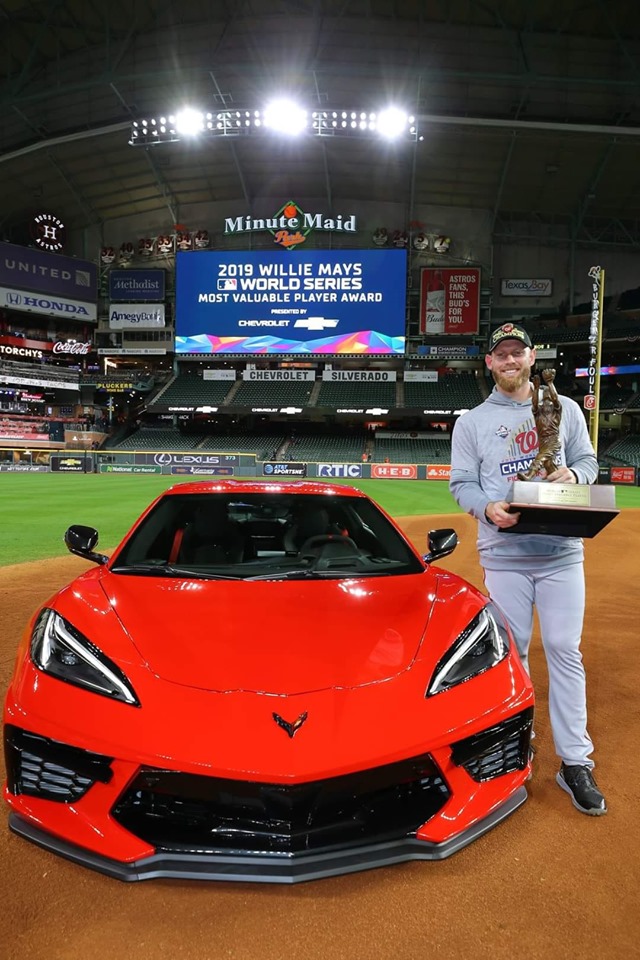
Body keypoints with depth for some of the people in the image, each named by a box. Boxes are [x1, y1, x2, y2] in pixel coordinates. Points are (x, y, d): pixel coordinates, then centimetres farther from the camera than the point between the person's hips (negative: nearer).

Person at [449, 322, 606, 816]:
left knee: (565, 651, 2)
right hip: (503, 556, 0)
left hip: (562, 553, 1)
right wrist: (489, 508, -18)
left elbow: (589, 461, 13)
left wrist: (572, 473, -11)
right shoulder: (471, 422, 5)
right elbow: (462, 483, 2)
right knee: (511, 652, 8)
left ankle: (575, 762, 12)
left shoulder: (565, 409, 9)